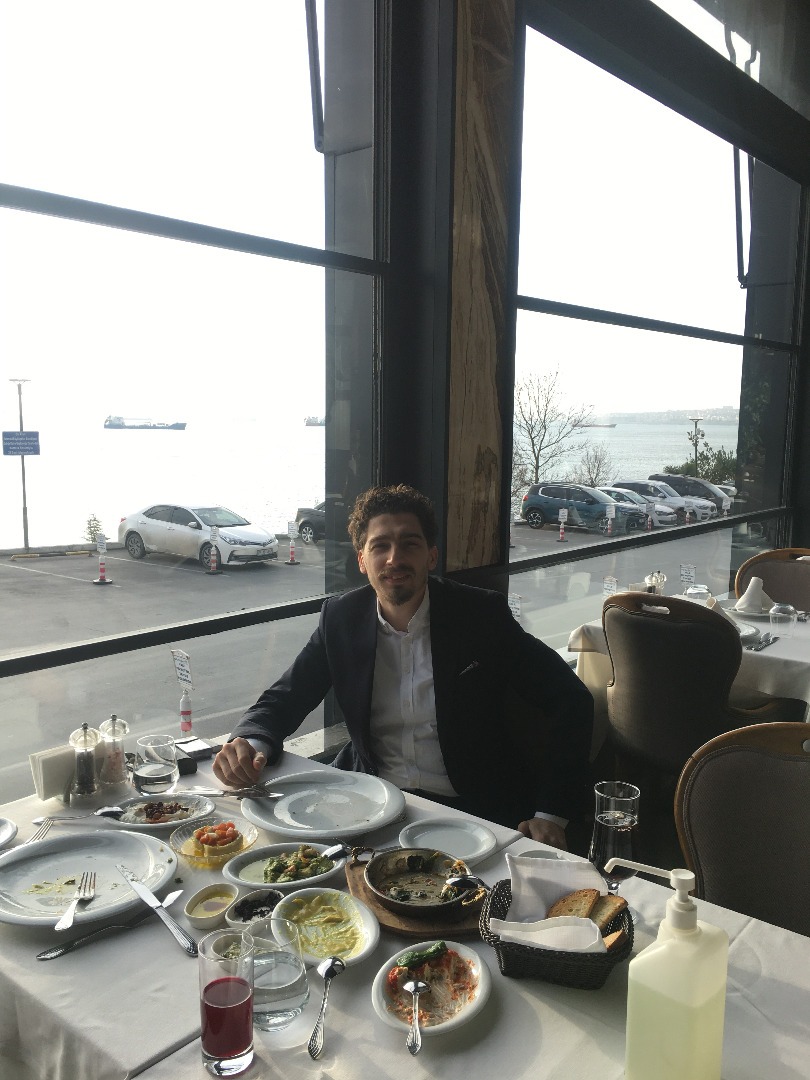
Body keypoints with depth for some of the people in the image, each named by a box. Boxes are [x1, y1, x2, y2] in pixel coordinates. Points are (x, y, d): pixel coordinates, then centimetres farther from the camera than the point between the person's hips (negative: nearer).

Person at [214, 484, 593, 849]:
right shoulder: (340, 618, 0)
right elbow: (282, 700, 4)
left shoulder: (482, 614, -8)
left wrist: (551, 814, -14)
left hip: (471, 808, -3)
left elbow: (570, 699, -6)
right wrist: (250, 742, -21)